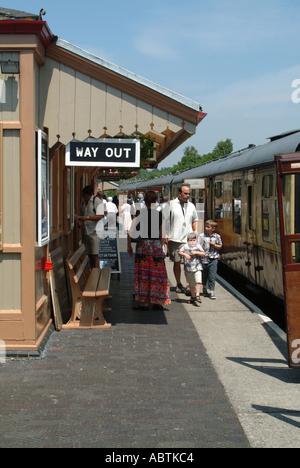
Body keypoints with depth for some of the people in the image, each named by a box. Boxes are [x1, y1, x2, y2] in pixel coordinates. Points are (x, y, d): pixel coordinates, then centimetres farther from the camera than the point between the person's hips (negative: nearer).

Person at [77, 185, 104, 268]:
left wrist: (87, 217, -23)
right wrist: (80, 221, 6)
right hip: (85, 232, 7)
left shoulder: (97, 201, -6)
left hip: (94, 232, -7)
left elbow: (100, 216, -15)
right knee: (90, 255, 7)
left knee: (95, 255, -9)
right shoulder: (82, 203, 16)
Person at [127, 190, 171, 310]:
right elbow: (162, 235, 4)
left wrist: (129, 246, 5)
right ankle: (158, 302, 12)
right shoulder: (160, 215, 1)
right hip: (156, 245, 2)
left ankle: (143, 302, 3)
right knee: (157, 273, 7)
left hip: (143, 244, -1)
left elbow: (131, 231, -6)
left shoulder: (140, 213, -3)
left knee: (143, 273, 3)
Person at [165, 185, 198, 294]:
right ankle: (178, 284, 19)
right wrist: (165, 234, -7)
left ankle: (188, 285, -6)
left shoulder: (191, 206, 10)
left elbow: (194, 220, 21)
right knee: (177, 262, 7)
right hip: (174, 239, -2)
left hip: (188, 239, 2)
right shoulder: (171, 205, -1)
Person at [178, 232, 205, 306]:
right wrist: (185, 254, -16)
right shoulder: (185, 246, 5)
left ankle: (197, 296, -19)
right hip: (188, 268, 1)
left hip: (197, 267, -1)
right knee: (191, 284, 11)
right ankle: (193, 297, 26)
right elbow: (179, 252, 0)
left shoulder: (198, 246, 6)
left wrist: (196, 252, -11)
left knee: (198, 281, -19)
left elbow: (204, 254, 2)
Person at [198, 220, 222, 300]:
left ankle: (211, 291, 2)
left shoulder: (217, 236, 2)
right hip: (204, 259, 0)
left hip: (213, 259, 0)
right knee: (204, 276, 12)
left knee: (212, 276, -5)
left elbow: (220, 247, 11)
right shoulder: (202, 236, -2)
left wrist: (214, 245, -8)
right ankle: (205, 289, 31)